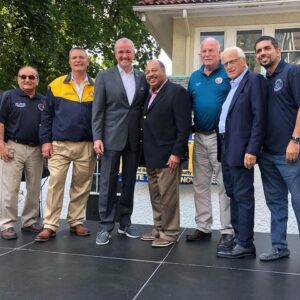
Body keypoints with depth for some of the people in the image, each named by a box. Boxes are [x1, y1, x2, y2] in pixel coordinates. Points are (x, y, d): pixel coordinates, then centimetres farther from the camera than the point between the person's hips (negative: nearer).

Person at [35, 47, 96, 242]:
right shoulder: (56, 85, 4)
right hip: (59, 145, -1)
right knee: (55, 184, -3)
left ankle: (76, 222, 20)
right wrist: (45, 140, -3)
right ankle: (50, 226, 4)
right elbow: (47, 115, 5)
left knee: (82, 186, 8)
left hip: (87, 146, 1)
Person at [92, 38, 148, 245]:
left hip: (135, 138, 3)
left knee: (129, 182, 10)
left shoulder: (143, 77, 8)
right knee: (108, 183, 1)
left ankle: (125, 222, 23)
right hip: (112, 137, -2)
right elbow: (98, 110, -2)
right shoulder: (104, 76, 2)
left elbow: (145, 108, 9)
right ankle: (106, 226, 11)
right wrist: (97, 137, -9)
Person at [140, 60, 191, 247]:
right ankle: (159, 229, 26)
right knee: (155, 197, 14)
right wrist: (146, 153, 9)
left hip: (167, 155, -8)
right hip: (151, 156, 8)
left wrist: (176, 153, -18)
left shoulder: (177, 92, -8)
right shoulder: (149, 95, 16)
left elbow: (184, 126, -14)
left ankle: (170, 233, 12)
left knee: (168, 197, -1)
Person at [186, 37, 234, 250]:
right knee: (200, 185, 11)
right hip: (200, 137, 6)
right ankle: (203, 227, 23)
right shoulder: (194, 77, 13)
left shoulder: (228, 74, -3)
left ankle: (228, 231, 7)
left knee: (225, 186, -2)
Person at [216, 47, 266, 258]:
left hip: (241, 149, -9)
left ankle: (245, 245, 4)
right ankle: (239, 238, 24)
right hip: (227, 149, 9)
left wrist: (252, 150, -21)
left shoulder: (255, 80, -7)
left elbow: (259, 118, -15)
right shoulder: (231, 86, 19)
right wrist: (223, 148, 10)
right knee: (233, 195, 14)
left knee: (243, 196, -4)